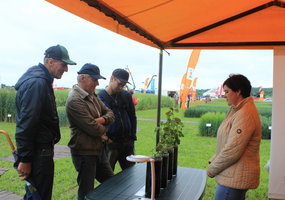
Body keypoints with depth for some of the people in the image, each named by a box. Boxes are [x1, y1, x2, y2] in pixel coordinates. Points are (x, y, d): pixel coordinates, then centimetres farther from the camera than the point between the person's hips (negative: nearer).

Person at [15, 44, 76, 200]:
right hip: (39, 152, -10)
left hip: (41, 149, 10)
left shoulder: (42, 81, 14)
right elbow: (26, 124, -23)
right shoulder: (37, 83, -19)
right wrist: (24, 159, -20)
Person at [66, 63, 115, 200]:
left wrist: (102, 119, -12)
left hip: (99, 150, 9)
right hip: (84, 152, -9)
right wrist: (104, 130, -2)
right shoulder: (75, 101, -20)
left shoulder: (93, 96, 10)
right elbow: (92, 128, -24)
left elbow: (110, 114, 11)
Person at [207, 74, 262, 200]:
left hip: (234, 179, -9)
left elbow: (232, 151, -23)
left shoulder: (245, 114, -20)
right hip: (233, 176, 9)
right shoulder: (237, 111, 13)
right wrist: (213, 162, 6)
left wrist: (212, 169, -11)